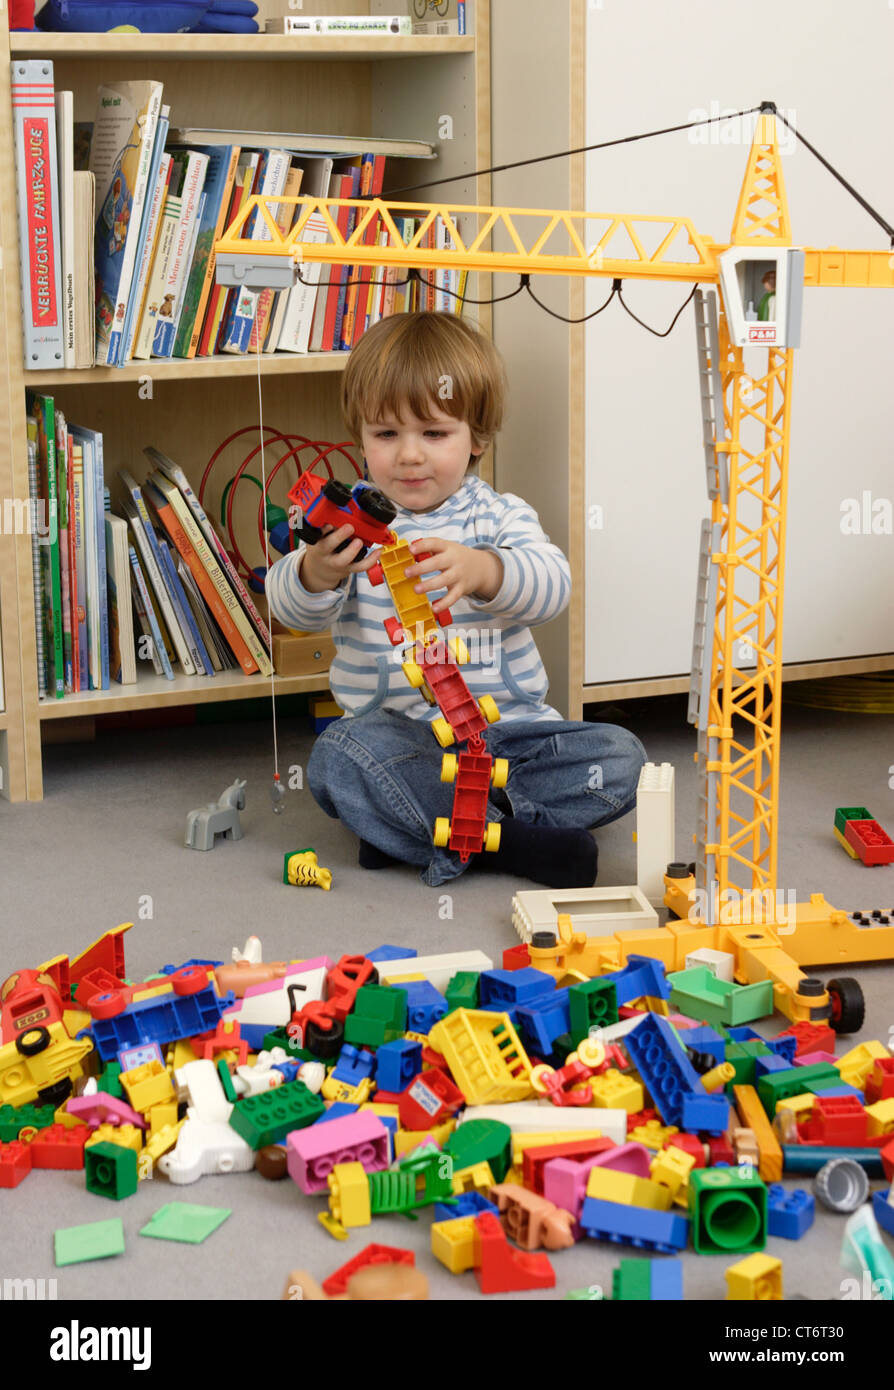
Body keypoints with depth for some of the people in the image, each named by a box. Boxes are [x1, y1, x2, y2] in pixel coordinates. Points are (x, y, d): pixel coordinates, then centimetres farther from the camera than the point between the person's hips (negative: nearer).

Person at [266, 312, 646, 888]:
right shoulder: (354, 519, 2)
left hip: (508, 724, 2)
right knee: (339, 758, -32)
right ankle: (510, 839, -28)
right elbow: (292, 607, -12)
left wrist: (479, 571, -42)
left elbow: (551, 586, -18)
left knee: (620, 758, -18)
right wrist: (318, 572, -39)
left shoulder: (501, 516, 3)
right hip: (398, 731, -1)